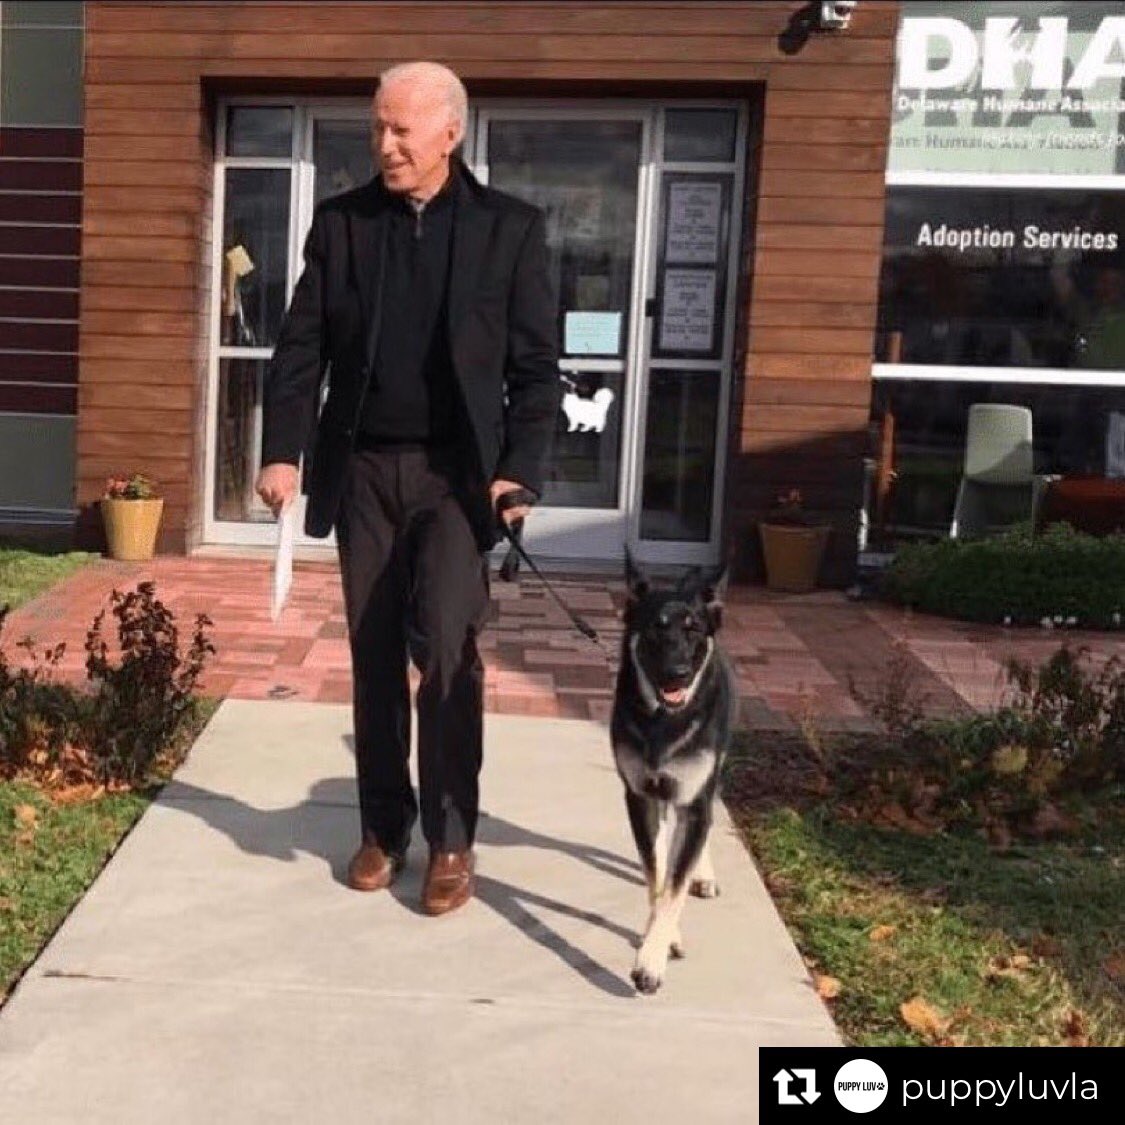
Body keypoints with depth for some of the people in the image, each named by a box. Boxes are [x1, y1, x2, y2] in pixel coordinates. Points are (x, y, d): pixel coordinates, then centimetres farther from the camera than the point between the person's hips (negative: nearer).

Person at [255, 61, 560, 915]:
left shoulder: (511, 229, -1)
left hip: (458, 471, -3)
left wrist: (522, 471, -12)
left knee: (447, 646, -11)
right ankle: (383, 828, 22)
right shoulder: (340, 222, 5)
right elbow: (301, 346, 4)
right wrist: (282, 450, -7)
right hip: (363, 469, 3)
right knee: (374, 656, 8)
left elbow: (537, 367, -2)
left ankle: (452, 839, 4)